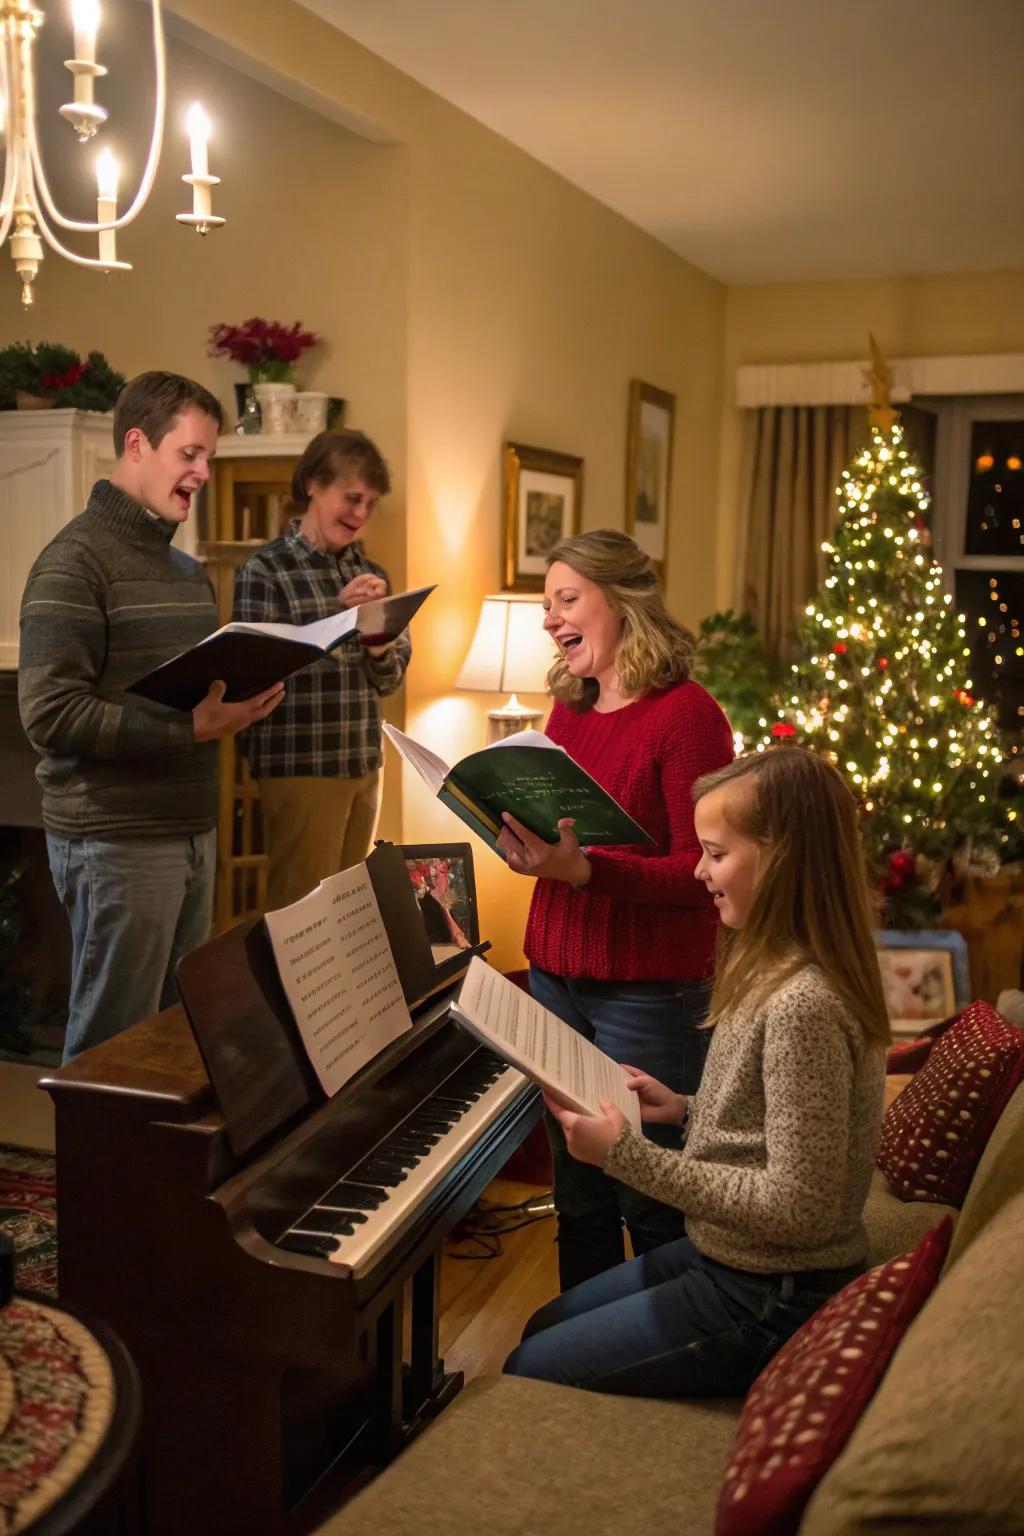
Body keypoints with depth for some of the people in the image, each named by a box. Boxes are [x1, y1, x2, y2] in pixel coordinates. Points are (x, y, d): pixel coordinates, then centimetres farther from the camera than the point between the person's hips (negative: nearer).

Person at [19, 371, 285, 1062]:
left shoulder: (188, 567, 16)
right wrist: (188, 731, -23)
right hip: (118, 842, -8)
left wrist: (243, 700, 3)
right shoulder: (76, 561, -11)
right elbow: (49, 713, -18)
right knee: (115, 1044, 1)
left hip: (194, 831, 8)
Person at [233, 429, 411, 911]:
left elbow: (390, 680, 12)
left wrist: (378, 640, -10)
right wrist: (340, 612, -20)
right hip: (301, 767, -6)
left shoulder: (370, 573, 11)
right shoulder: (265, 570, -7)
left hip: (364, 764, 6)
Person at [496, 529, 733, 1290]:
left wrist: (583, 869, -27)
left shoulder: (687, 714, -12)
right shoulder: (569, 709, 10)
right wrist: (527, 848, -2)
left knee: (651, 1200, 6)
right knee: (577, 1192, 18)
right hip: (557, 972, 7)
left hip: (647, 990, -7)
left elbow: (700, 870, -17)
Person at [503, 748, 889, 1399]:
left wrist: (629, 1154, -26)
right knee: (544, 1326, 22)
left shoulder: (803, 1007, -29)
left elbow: (799, 1210, -28)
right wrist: (686, 1110, 3)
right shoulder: (782, 975, 2)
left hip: (768, 1302, -9)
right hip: (731, 1260, 9)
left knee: (529, 1372, 2)